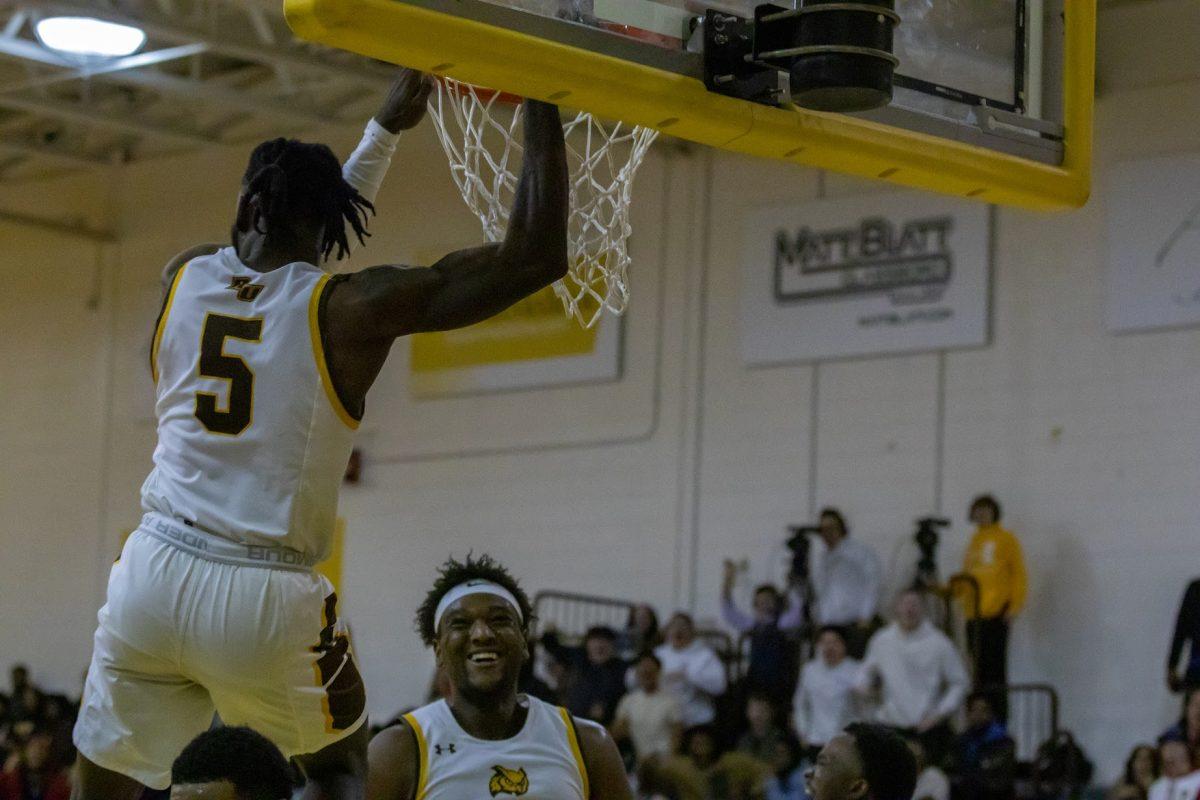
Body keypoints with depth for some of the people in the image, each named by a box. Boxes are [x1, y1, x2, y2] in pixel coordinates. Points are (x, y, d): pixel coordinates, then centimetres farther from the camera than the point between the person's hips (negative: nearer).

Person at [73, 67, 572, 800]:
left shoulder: (184, 274, 9)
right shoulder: (354, 307, -5)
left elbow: (292, 266, 31)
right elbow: (537, 256, -7)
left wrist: (386, 131, 36)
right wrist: (542, 106, 1)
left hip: (154, 575, 3)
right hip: (267, 600, -3)